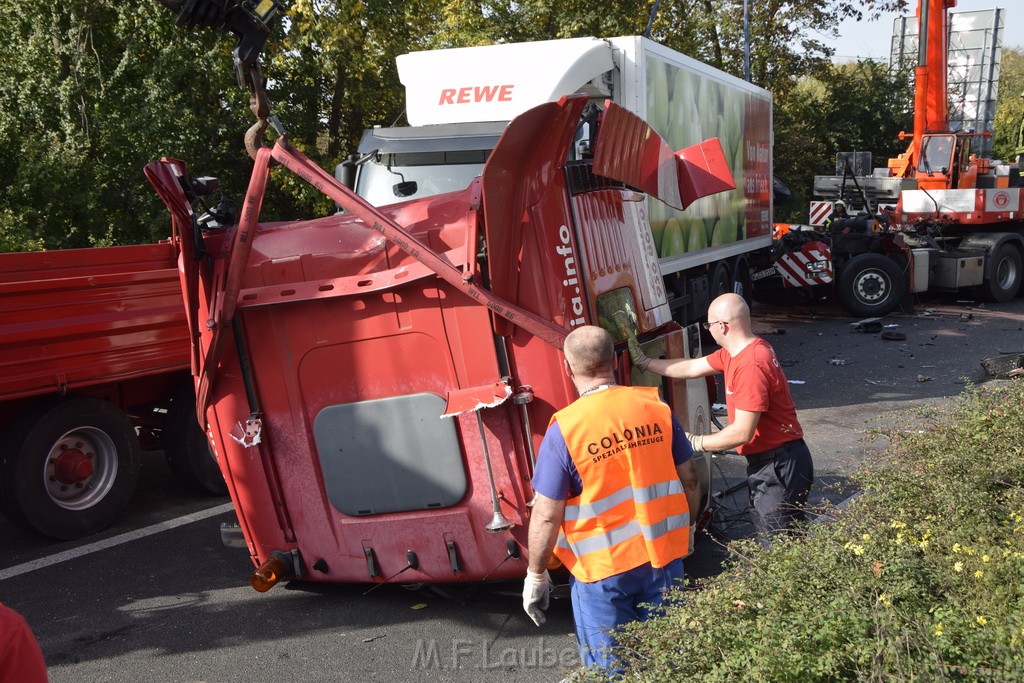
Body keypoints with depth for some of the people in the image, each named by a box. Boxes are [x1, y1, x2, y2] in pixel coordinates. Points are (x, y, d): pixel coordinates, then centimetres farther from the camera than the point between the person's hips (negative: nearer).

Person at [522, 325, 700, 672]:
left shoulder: (565, 429, -18)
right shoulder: (656, 407, -6)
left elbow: (547, 516, -15)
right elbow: (689, 479, 5)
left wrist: (536, 574, -1)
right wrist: (686, 526, 22)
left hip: (603, 570, -4)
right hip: (664, 555, 4)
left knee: (611, 670, 15)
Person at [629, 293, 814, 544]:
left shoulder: (751, 365, -26)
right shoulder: (736, 351, 5)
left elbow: (742, 432, -26)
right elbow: (692, 368, 16)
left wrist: (695, 442, -15)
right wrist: (644, 362, 19)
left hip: (779, 467, -10)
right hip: (769, 463, 10)